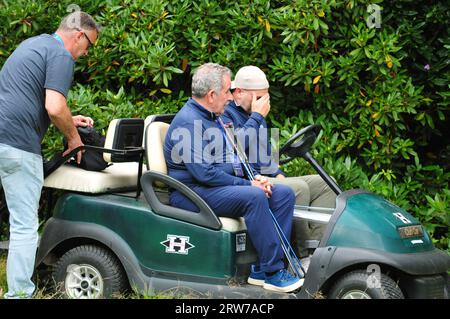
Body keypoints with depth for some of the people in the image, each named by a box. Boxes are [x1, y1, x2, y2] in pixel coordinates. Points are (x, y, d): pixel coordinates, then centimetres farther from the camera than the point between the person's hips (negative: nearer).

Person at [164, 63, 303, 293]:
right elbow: (204, 173, -23)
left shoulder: (211, 118, 19)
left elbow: (229, 158, 25)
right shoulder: (188, 122, -15)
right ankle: (272, 272, -25)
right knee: (254, 197, -33)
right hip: (194, 193, -10)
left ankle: (262, 269, -11)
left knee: (284, 194, -4)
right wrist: (247, 185, -19)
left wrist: (254, 177, 5)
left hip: (225, 185, 10)